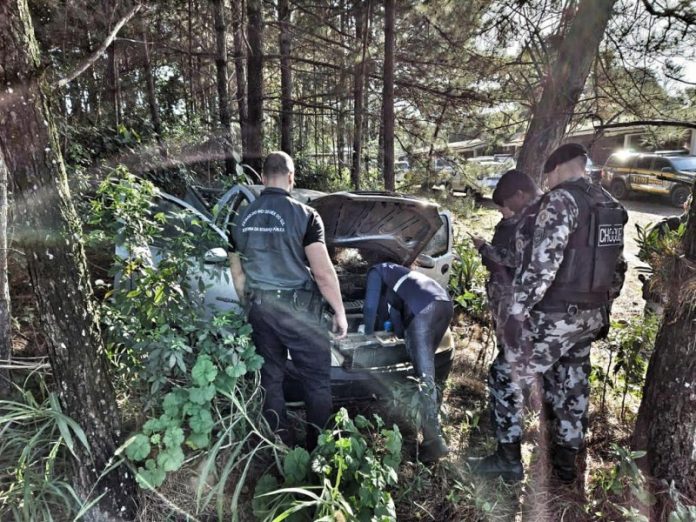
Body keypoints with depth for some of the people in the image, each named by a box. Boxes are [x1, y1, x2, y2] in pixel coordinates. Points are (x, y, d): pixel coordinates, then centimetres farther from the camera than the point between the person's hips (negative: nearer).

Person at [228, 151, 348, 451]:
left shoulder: (243, 219, 6)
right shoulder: (303, 215, -12)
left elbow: (237, 273, 12)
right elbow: (323, 273, -15)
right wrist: (340, 311, -4)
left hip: (260, 308, 5)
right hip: (298, 309, -5)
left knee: (271, 378, 15)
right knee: (318, 381, 9)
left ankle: (281, 446, 27)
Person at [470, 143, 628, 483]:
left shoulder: (561, 200, -17)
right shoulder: (611, 206, 11)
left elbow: (542, 264, -25)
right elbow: (615, 267, 15)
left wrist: (517, 312, -22)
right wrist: (600, 308, 23)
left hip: (553, 317, -9)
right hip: (591, 316, 9)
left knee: (511, 382, 5)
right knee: (572, 387, 19)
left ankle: (509, 460, 14)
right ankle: (566, 461, 32)